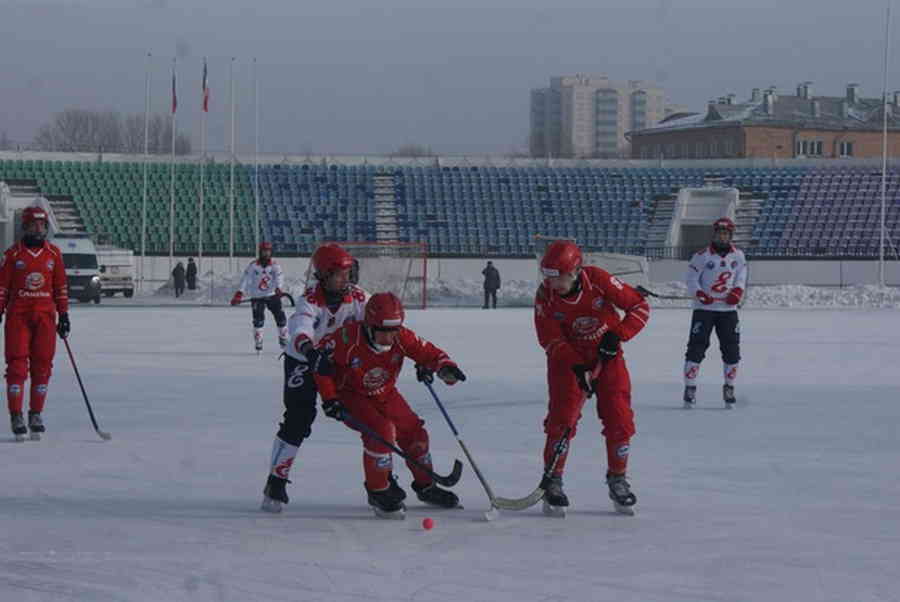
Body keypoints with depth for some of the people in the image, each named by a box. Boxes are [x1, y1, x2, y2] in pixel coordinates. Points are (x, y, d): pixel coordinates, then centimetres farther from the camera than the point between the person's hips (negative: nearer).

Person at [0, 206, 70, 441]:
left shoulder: (54, 254, 9)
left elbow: (61, 287, 14)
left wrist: (64, 314, 11)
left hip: (45, 316, 2)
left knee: (42, 365, 2)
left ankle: (36, 414, 12)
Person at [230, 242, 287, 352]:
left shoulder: (275, 265, -5)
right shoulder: (253, 265, -5)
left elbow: (279, 277, -21)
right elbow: (245, 279, -10)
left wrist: (278, 289, -42)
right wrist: (239, 294, -20)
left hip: (272, 295, 1)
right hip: (257, 297, -1)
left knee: (281, 318, 0)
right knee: (258, 320, -10)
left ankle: (283, 340, 19)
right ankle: (258, 344, -1)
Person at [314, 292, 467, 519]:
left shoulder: (401, 338, -20)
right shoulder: (348, 339, -31)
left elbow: (426, 351, -12)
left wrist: (445, 367, -35)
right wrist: (329, 398, -18)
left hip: (385, 395, 6)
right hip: (350, 396, -5)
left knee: (414, 432, 4)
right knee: (381, 431, -27)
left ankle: (426, 486, 28)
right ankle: (378, 491, -10)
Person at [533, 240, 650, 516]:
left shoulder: (598, 281, -22)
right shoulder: (545, 296, -17)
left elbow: (640, 307, -13)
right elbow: (551, 340, -15)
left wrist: (617, 335, -25)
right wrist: (577, 368, -26)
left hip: (608, 357, 0)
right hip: (567, 359, 0)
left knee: (619, 420, -5)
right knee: (562, 418, -13)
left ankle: (617, 479, 13)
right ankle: (553, 481, -3)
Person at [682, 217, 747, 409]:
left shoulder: (738, 255, 5)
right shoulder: (702, 256, -6)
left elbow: (741, 274, 15)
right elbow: (691, 280, -6)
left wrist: (738, 290, -4)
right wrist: (700, 294, -23)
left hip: (728, 309, 3)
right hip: (704, 309, -3)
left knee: (732, 348, 4)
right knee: (696, 347, -8)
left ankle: (729, 388, 18)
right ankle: (690, 388, -3)